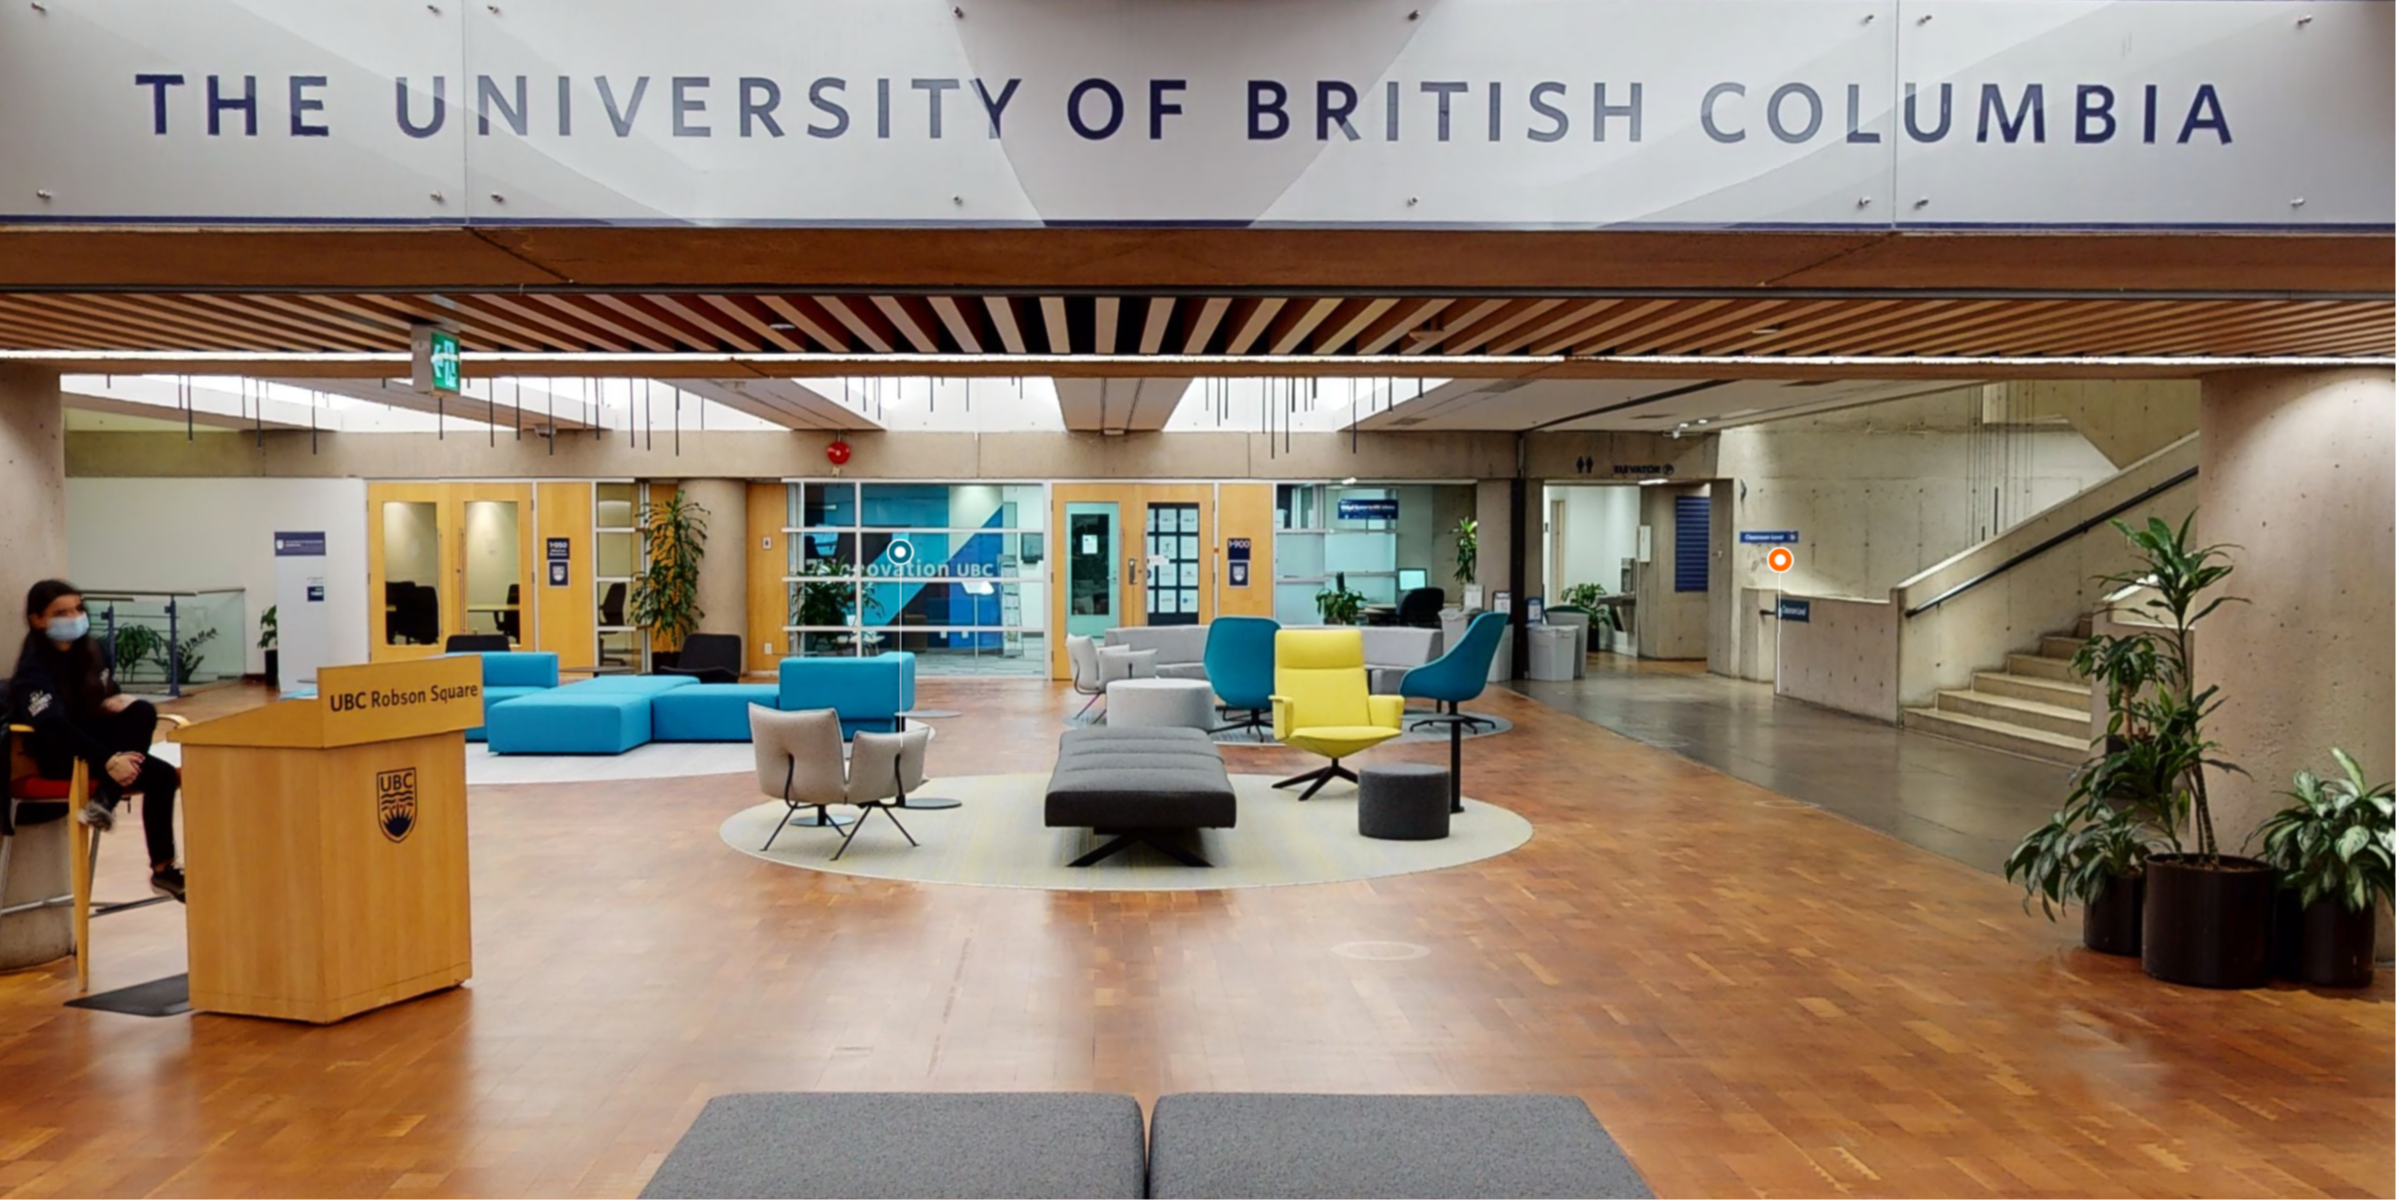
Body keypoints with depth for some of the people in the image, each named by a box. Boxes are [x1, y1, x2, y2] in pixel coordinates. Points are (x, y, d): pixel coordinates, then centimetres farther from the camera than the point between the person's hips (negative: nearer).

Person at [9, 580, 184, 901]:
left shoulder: (94, 650, 6)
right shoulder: (33, 668, -15)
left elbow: (108, 698, 18)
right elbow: (54, 726, -28)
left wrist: (116, 702, -10)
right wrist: (109, 761, -37)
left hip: (91, 738, 7)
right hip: (58, 753, -7)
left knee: (143, 712, -22)